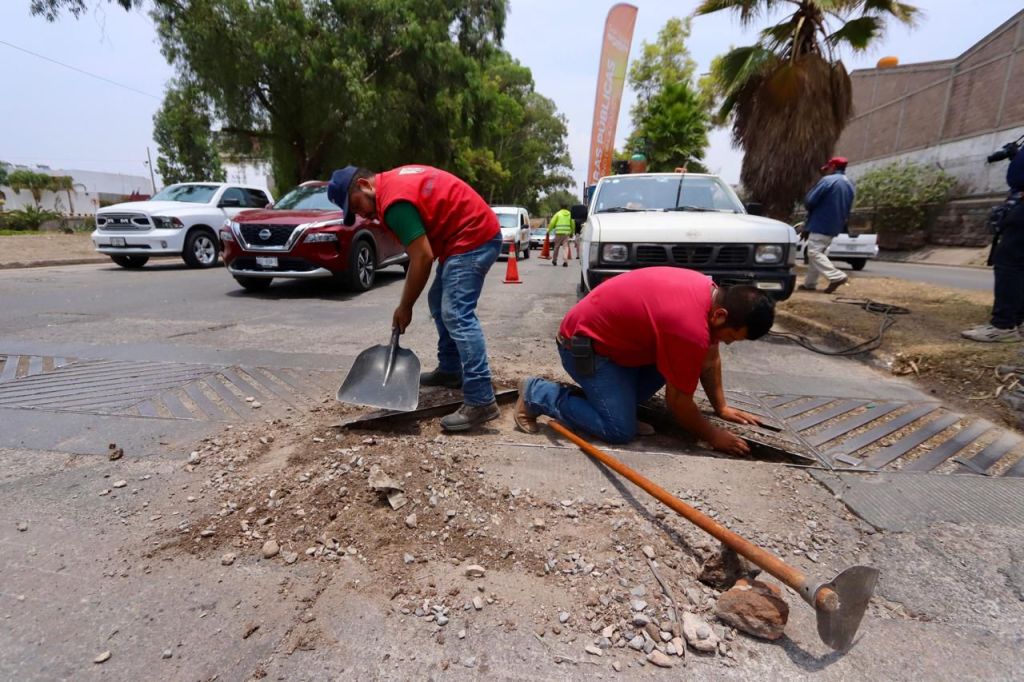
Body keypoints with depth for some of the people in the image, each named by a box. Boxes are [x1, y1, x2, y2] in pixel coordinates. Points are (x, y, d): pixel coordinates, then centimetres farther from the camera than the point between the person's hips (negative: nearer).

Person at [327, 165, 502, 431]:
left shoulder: (393, 200, -18)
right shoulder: (394, 180, 14)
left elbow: (423, 257, -21)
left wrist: (404, 307, -12)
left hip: (473, 238, -11)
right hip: (478, 232, 11)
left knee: (457, 314, -18)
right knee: (439, 303, 17)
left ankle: (481, 401, -20)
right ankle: (450, 370, 27)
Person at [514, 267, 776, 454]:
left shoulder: (711, 291, 0)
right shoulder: (690, 329, -29)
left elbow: (710, 359, 12)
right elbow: (678, 401, -16)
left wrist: (721, 407, 16)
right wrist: (713, 435, -2)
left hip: (609, 330, 10)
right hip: (584, 343, -10)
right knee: (620, 430, -12)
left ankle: (618, 401, 9)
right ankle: (536, 394, -3)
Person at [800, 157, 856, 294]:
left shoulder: (828, 180, -12)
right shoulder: (850, 185, 17)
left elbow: (809, 200, -14)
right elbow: (848, 209, 20)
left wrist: (813, 211, 6)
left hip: (821, 224, -9)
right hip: (834, 226, 9)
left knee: (814, 252, -9)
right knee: (817, 252, 14)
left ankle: (836, 276, -18)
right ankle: (810, 283, 15)